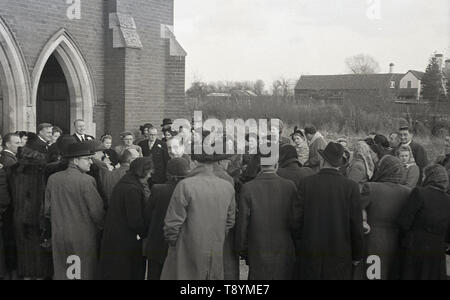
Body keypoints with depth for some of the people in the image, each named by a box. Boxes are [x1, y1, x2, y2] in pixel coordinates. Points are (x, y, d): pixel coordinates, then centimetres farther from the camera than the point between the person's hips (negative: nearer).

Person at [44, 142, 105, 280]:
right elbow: (97, 212, -15)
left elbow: (47, 210, 8)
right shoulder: (87, 181, -16)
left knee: (61, 273, 14)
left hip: (58, 237, 5)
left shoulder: (53, 179, 0)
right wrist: (102, 228, 3)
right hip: (83, 238, -5)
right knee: (84, 274, 7)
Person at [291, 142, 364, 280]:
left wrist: (300, 246, 10)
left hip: (310, 254, 0)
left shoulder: (306, 183, -6)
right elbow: (356, 226, -4)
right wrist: (357, 256, 8)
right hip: (340, 255, 0)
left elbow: (296, 221, -5)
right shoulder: (351, 187, -6)